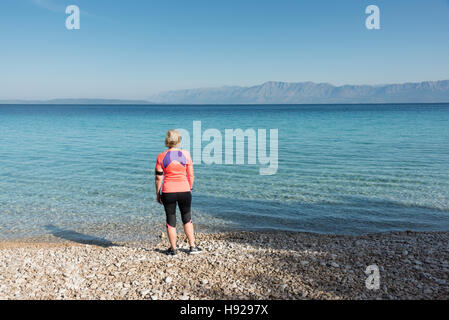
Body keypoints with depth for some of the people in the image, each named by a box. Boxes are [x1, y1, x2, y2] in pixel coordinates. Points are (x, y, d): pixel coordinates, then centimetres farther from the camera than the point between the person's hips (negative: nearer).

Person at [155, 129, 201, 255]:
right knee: (187, 218, 16)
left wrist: (157, 194, 9)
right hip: (184, 190, 1)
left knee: (171, 220, 11)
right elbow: (190, 175, 1)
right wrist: (190, 189, 15)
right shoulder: (186, 154, -3)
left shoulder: (161, 157, -5)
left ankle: (173, 249, 18)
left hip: (168, 192, -1)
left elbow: (158, 178, -2)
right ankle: (192, 247, 20)